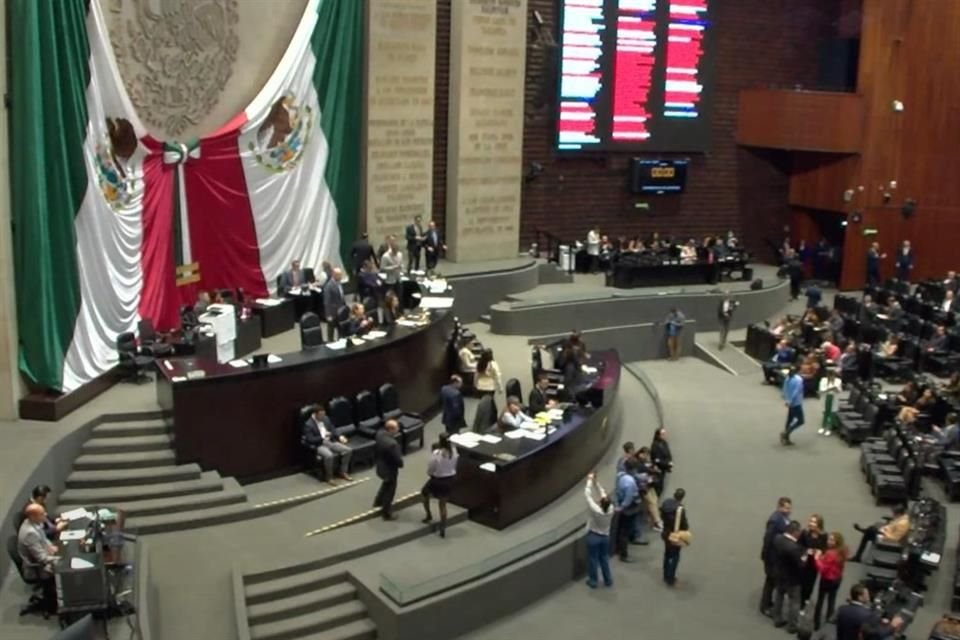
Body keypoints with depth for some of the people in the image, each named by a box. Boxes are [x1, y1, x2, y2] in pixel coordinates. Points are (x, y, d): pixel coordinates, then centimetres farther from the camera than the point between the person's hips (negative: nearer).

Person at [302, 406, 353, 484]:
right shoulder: (308, 424, -12)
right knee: (329, 455, -37)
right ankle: (329, 477, -17)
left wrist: (339, 437, 0)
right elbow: (310, 440, -17)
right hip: (319, 445, -7)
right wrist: (323, 437, -25)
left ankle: (343, 472, 3)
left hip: (330, 442, 7)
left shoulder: (326, 418, 9)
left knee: (348, 450, -10)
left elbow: (332, 429, 18)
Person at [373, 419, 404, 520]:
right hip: (389, 469, -8)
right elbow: (398, 460, -28)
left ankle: (379, 501, 56)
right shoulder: (392, 444, -39)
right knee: (390, 490, 15)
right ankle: (386, 513, 32)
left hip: (380, 466, 8)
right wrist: (401, 464, -7)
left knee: (386, 484, 35)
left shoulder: (380, 433, -14)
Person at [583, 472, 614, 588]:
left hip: (593, 536, -4)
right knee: (604, 558, 19)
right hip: (605, 536, 4)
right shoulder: (610, 510, -20)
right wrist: (595, 482, -8)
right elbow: (603, 494, -10)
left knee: (593, 559, 11)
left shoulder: (596, 510, -31)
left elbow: (588, 495, -24)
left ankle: (593, 581, 22)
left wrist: (589, 481, -15)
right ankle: (608, 580, 28)